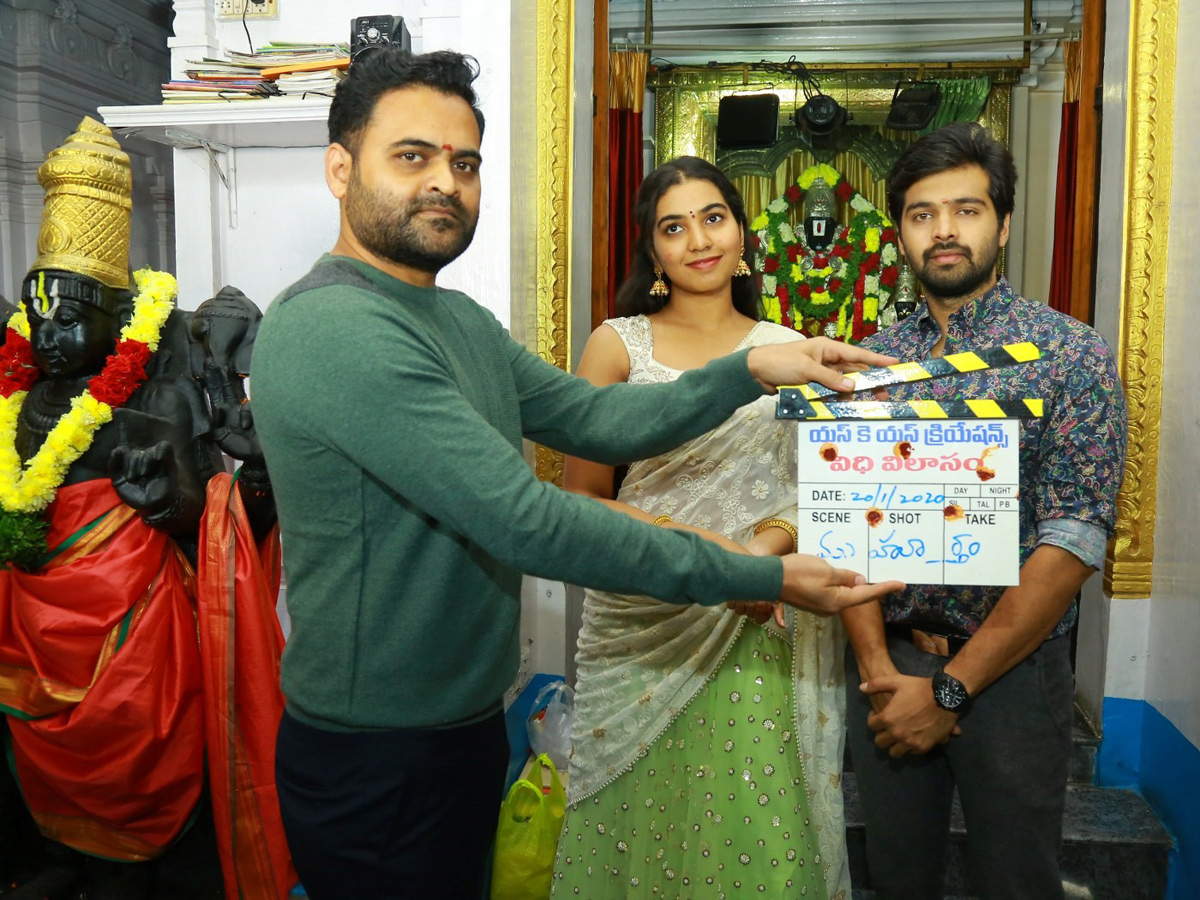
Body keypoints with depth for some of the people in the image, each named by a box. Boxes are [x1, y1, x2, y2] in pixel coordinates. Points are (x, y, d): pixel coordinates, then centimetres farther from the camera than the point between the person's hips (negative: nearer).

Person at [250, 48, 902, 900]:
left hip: (470, 725, 9)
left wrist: (751, 370, -9)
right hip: (377, 760, -8)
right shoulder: (330, 328, -24)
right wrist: (764, 578, -23)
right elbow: (524, 520, -28)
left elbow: (594, 417, 4)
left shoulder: (461, 320, 8)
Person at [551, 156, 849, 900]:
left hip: (758, 633, 2)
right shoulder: (619, 344, 1)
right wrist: (693, 546, -15)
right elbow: (582, 495, -2)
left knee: (759, 830, 6)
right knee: (641, 826, 9)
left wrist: (768, 546, -10)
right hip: (642, 629, -1)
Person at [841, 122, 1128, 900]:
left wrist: (948, 689, -16)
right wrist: (878, 667, -11)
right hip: (885, 665, 3)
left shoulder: (1072, 355, -8)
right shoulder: (872, 361, 3)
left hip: (1011, 669, -3)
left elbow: (1071, 547, -15)